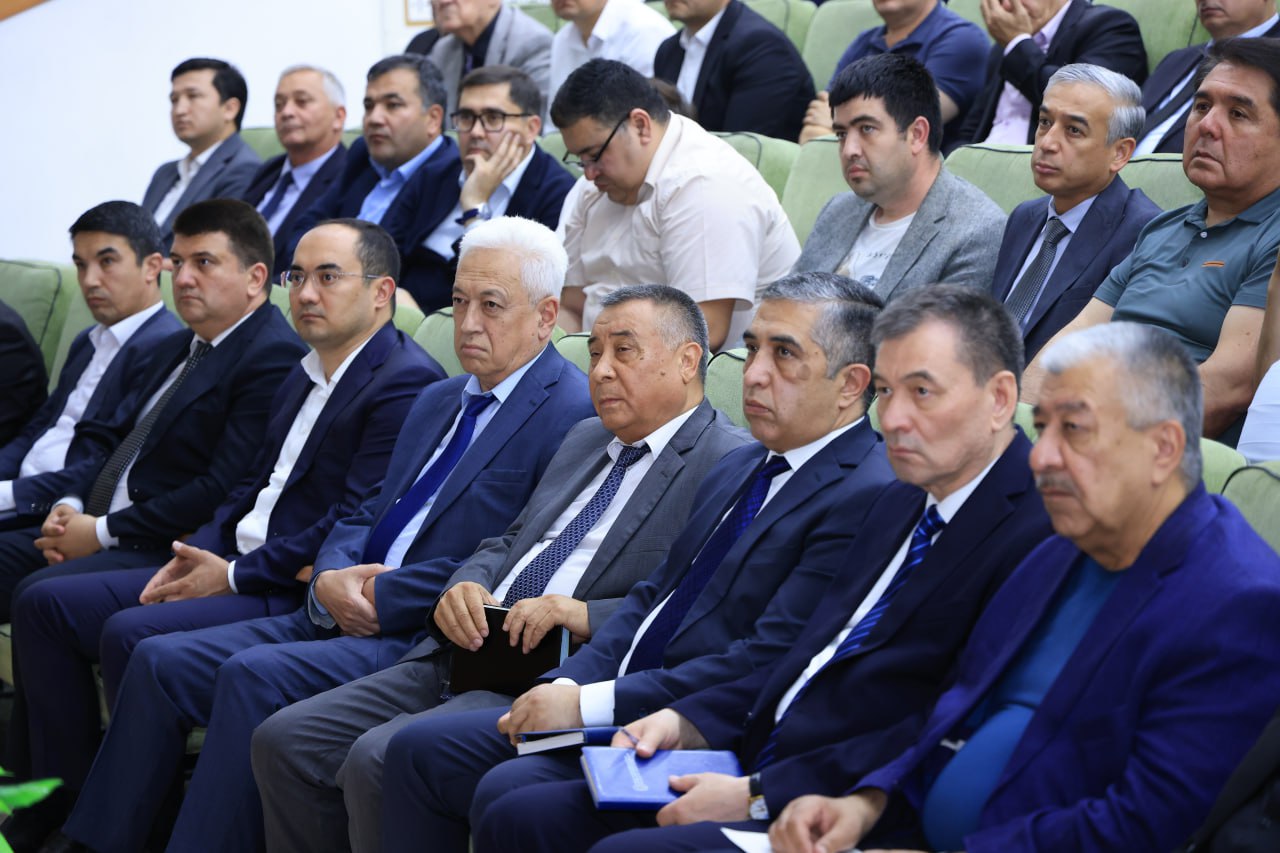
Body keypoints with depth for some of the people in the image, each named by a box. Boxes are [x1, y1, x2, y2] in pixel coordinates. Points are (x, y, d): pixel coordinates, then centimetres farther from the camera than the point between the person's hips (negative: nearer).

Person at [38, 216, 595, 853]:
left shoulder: (575, 414, -8)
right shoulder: (438, 400, 22)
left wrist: (382, 598, -14)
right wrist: (329, 580, -2)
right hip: (350, 616, 9)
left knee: (255, 675, -28)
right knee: (158, 660, -3)